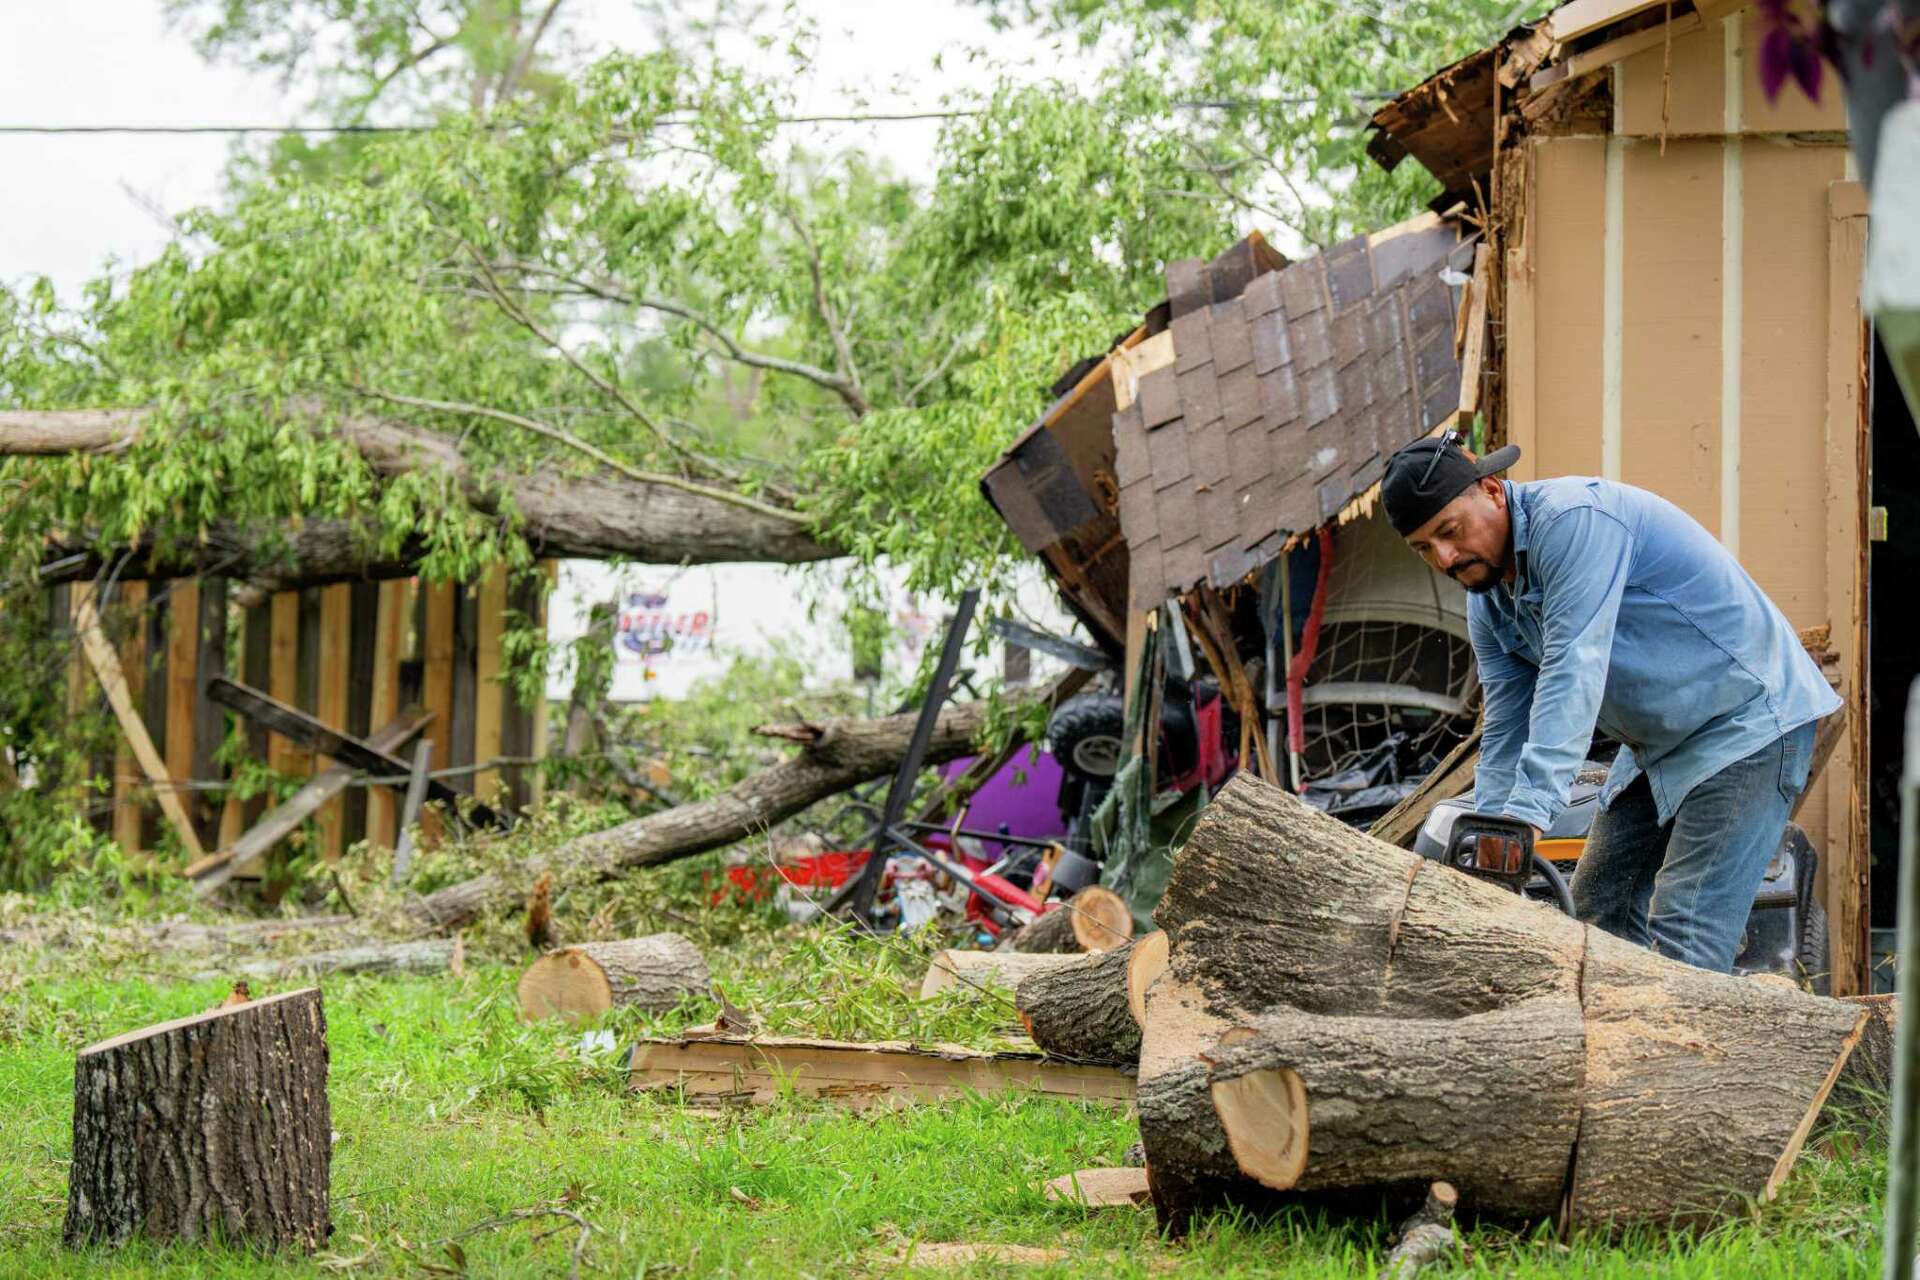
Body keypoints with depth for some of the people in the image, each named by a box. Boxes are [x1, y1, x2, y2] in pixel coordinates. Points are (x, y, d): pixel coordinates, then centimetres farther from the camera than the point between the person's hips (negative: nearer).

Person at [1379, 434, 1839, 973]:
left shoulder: (1571, 517, -24)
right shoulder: (1487, 599, 5)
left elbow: (1573, 670, -33)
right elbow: (1505, 736, 3)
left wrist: (1528, 809, -40)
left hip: (1749, 721, -10)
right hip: (1659, 743, 10)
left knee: (1682, 939, -18)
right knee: (1600, 907, 8)